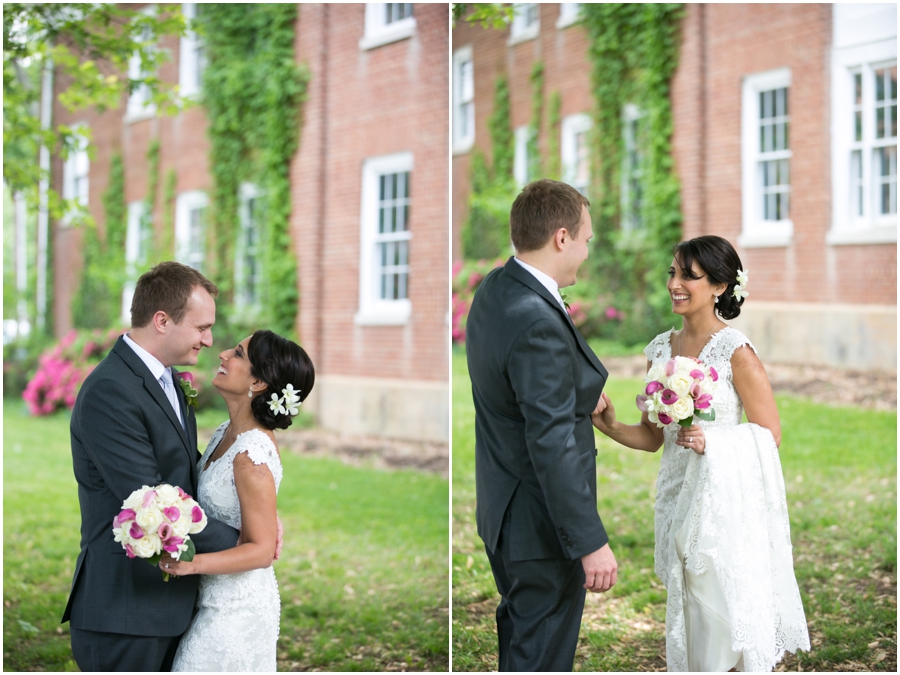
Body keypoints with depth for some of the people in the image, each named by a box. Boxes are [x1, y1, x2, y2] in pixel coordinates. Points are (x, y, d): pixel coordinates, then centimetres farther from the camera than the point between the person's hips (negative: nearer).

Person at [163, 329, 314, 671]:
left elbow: (260, 550, -23)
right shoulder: (226, 433, 3)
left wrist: (192, 564, -35)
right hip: (214, 599, 9)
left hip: (235, 610, -9)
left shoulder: (252, 455, -24)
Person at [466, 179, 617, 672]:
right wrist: (591, 542, -25)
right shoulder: (538, 325, -29)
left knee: (520, 627, 27)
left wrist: (582, 397, 26)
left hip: (502, 509, 10)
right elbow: (553, 447, -29)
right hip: (542, 526, -10)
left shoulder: (494, 290, 1)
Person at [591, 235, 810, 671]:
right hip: (679, 496, 6)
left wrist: (711, 442, -21)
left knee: (730, 613, -3)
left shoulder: (735, 351, -10)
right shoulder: (660, 349, 8)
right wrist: (609, 425, -5)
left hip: (728, 500, -6)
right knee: (687, 613, 11)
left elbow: (770, 435, -8)